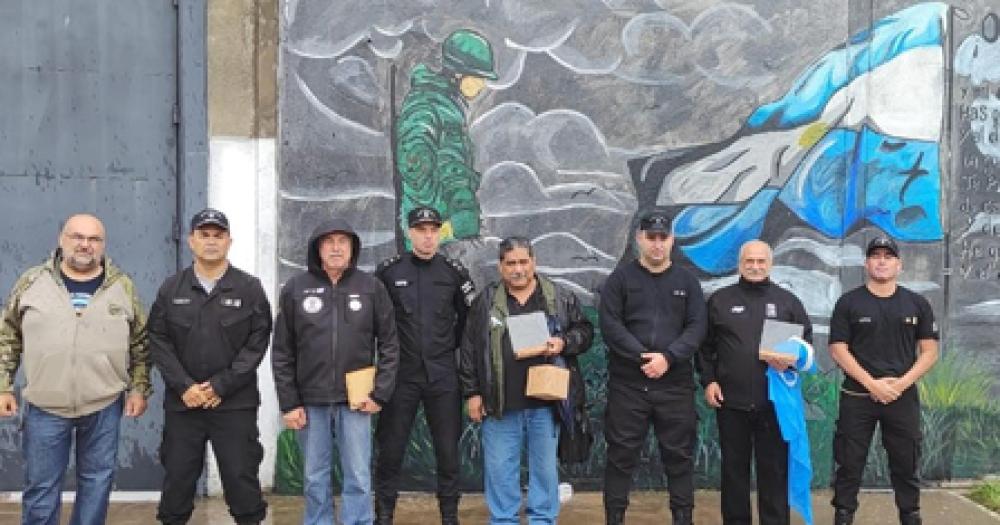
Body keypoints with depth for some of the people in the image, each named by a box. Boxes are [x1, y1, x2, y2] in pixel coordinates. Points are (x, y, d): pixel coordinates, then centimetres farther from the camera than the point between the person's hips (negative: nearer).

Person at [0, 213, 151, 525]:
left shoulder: (122, 287, 3)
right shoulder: (32, 282, 2)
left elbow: (141, 344, 7)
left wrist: (139, 389, 2)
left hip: (104, 407, 1)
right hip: (44, 407, 0)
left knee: (97, 481, 10)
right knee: (41, 486, 7)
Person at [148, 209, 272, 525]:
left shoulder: (250, 288, 0)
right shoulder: (170, 289, 7)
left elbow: (257, 342, -5)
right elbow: (159, 342, 3)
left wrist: (221, 386, -11)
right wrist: (184, 387, -10)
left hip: (235, 403, -2)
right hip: (182, 402, 2)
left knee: (241, 477, 2)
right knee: (177, 477, 8)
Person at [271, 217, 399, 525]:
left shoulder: (372, 288, 0)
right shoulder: (295, 289, 1)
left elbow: (389, 344, 3)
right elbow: (282, 352, 3)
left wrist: (380, 394, -4)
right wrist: (289, 403, -2)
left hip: (355, 401, -1)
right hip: (311, 401, 1)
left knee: (358, 479, 2)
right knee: (315, 479, 11)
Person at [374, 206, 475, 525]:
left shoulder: (455, 272, 3)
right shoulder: (388, 270, -2)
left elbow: (470, 318, 13)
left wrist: (452, 345, 9)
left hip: (443, 375, 1)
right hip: (401, 373, -1)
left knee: (448, 449, 6)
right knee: (390, 449, 4)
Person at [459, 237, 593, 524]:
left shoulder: (560, 297, 2)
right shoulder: (486, 301, 3)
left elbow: (584, 331, 9)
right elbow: (470, 349, 5)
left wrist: (564, 342, -12)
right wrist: (472, 392, 1)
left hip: (545, 402, 0)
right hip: (501, 403, 0)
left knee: (545, 466, 10)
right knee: (499, 467, 6)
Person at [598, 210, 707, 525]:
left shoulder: (687, 281, 10)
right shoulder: (620, 279, 4)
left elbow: (697, 327, 1)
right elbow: (610, 325, -6)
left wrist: (668, 357, -15)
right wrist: (642, 357, -16)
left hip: (675, 384, 2)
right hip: (627, 383, -1)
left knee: (679, 455, 7)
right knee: (621, 455, 2)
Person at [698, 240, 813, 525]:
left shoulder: (788, 301, 7)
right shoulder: (719, 300, 7)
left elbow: (807, 343, 10)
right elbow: (705, 346, 9)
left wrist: (792, 359, -11)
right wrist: (708, 380, -1)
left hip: (774, 400, 0)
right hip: (731, 400, 0)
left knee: (774, 469, 4)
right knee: (733, 468, 9)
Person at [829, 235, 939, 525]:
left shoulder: (917, 303, 6)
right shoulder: (849, 302, 1)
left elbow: (929, 351, 5)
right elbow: (838, 349, -4)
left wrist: (902, 383, -10)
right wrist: (872, 383, -14)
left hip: (904, 397, 2)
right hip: (857, 397, -1)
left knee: (906, 465, 8)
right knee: (849, 464, 2)